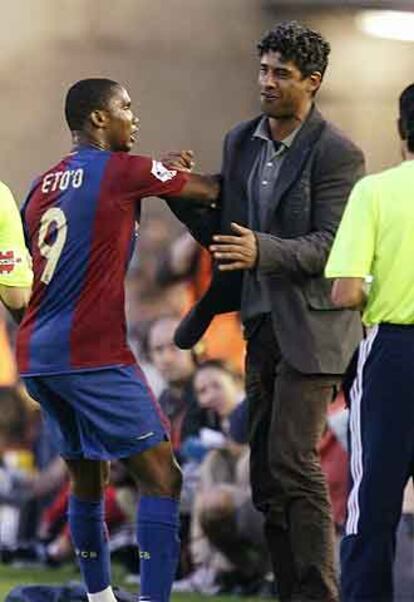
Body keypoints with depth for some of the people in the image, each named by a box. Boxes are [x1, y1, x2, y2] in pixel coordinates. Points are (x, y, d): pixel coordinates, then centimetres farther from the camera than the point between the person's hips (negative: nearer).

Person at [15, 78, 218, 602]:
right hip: (94, 356, -8)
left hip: (36, 356, 8)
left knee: (87, 480, 19)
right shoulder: (122, 171, -6)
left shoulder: (43, 185, 14)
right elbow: (211, 192, 2)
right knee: (160, 477, -7)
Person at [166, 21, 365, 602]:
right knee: (267, 472, 8)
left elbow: (329, 245, -18)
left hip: (311, 325, -8)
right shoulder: (241, 142, 10)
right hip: (262, 324, 8)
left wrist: (263, 251, -33)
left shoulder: (336, 154, -12)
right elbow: (222, 233, 16)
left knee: (292, 461, -15)